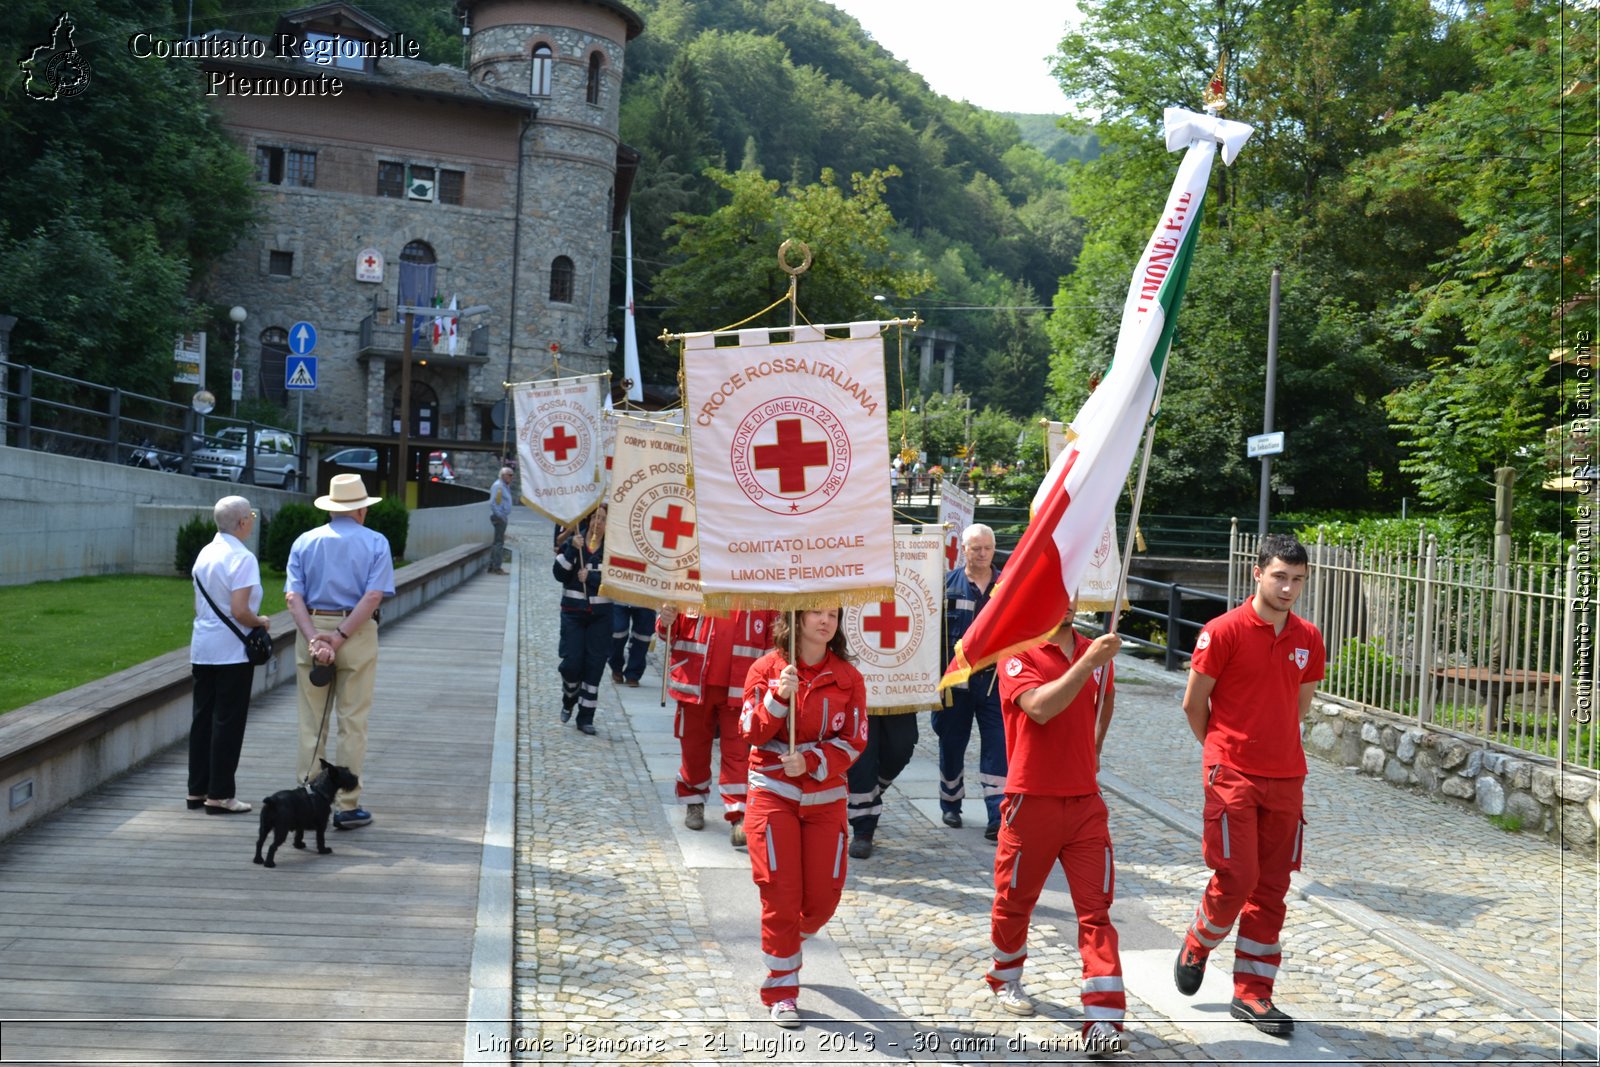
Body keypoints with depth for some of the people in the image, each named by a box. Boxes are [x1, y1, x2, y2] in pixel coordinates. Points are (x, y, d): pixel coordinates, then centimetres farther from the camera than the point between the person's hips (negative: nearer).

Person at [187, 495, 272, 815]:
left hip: (202, 647, 8)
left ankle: (197, 790, 19)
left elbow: (198, 606, 15)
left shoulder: (205, 554, 9)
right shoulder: (242, 558, -16)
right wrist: (261, 621, -3)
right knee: (228, 721, -1)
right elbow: (239, 611, -21)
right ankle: (219, 795, 3)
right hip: (232, 651, -8)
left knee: (203, 718, 13)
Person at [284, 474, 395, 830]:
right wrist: (340, 636, -15)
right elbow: (374, 596, -13)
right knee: (352, 723, 3)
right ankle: (347, 806, 5)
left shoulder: (305, 542, 8)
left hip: (311, 631, 2)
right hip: (358, 637, -2)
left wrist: (314, 637, -13)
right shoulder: (375, 543, 1)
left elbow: (293, 596, -5)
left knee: (311, 723, 9)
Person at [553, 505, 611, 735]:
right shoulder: (571, 543, 1)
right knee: (572, 662, -6)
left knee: (594, 666, 0)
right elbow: (559, 574, -9)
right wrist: (572, 550, -20)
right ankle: (568, 700, 26)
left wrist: (590, 577, -17)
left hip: (600, 615, 0)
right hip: (573, 612, 0)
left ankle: (586, 718, 10)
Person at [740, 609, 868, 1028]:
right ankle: (781, 994, 9)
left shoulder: (848, 678, 0)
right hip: (774, 794, -2)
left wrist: (811, 761, -17)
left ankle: (787, 945, 37)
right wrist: (779, 697, -23)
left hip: (825, 797, 2)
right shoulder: (767, 669, -4)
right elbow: (751, 732, -8)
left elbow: (853, 742, -2)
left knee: (824, 895, 4)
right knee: (780, 894, -3)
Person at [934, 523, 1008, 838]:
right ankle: (950, 805, 31)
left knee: (998, 747, -5)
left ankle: (998, 816, -3)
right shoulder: (947, 584, 0)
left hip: (994, 679, 0)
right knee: (951, 743, 12)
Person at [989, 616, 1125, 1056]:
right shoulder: (1019, 654, -9)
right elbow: (1039, 707, -28)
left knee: (1096, 907, -5)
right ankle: (1006, 978, 41)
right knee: (1015, 900, 15)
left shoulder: (1096, 652, 6)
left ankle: (1104, 1020, -7)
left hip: (1085, 801, 3)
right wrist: (1087, 662, -30)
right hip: (1033, 801, -3)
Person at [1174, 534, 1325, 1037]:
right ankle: (1196, 946, 21)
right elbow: (1193, 703, -3)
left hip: (1285, 777, 5)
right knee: (1236, 878, -8)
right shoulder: (1223, 632, -10)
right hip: (1232, 775, -5)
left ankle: (1252, 993, 15)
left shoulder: (1308, 639, 6)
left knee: (1271, 888, 6)